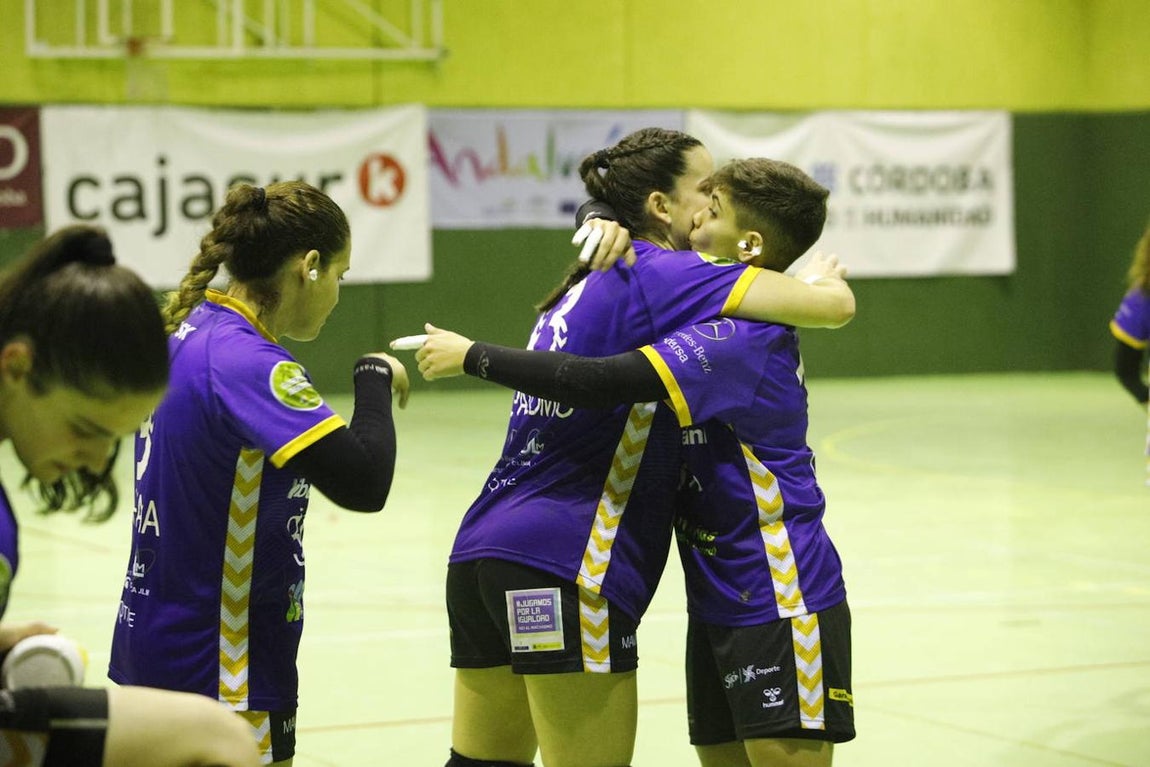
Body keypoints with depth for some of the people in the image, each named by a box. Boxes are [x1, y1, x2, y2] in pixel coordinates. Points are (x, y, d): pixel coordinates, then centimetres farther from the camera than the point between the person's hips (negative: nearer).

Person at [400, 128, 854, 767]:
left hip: (483, 555, 9)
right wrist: (821, 278, 10)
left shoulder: (591, 283, 19)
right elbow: (835, 305, -13)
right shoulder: (661, 275, -7)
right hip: (562, 568, -9)